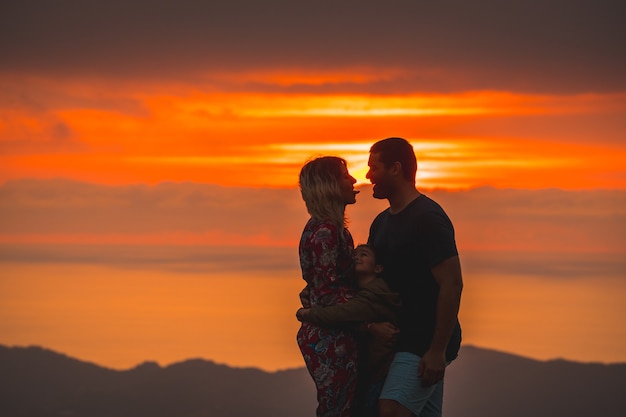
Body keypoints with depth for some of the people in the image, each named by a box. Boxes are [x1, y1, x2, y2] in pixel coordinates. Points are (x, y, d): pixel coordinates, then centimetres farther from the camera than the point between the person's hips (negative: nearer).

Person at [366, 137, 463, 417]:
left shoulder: (428, 218, -15)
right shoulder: (381, 223, 13)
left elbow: (452, 285, -20)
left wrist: (437, 350, -23)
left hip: (428, 342, -9)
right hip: (400, 338, 9)